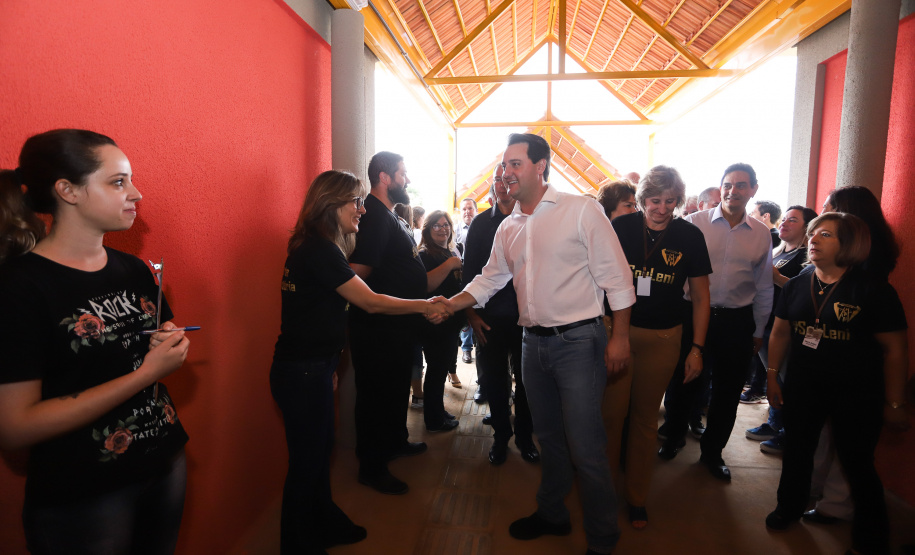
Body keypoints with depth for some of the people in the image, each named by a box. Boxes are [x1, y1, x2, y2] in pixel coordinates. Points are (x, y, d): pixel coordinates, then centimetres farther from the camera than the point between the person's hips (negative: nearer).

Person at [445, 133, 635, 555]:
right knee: (549, 438, 20)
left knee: (585, 448, -1)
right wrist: (448, 305, 4)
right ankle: (551, 515, 40)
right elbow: (490, 279, 16)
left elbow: (616, 276, -8)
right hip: (534, 343, 6)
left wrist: (620, 337, -10)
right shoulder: (508, 227, 10)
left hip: (578, 342, -6)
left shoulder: (581, 210, -8)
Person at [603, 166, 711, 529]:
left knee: (645, 419, 14)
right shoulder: (621, 227, -5)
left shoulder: (690, 236, -1)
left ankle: (637, 497, 32)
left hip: (662, 339, 1)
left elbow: (700, 296, 5)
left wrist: (697, 348, 0)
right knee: (611, 414, 5)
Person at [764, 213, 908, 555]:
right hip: (802, 387, 4)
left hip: (857, 396, -3)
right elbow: (780, 334, 7)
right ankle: (790, 507, 42)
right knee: (797, 452, 17)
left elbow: (895, 349, -10)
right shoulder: (796, 286, 1)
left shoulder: (875, 291, -12)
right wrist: (772, 377, 7)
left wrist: (894, 404, -8)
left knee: (857, 463, 10)